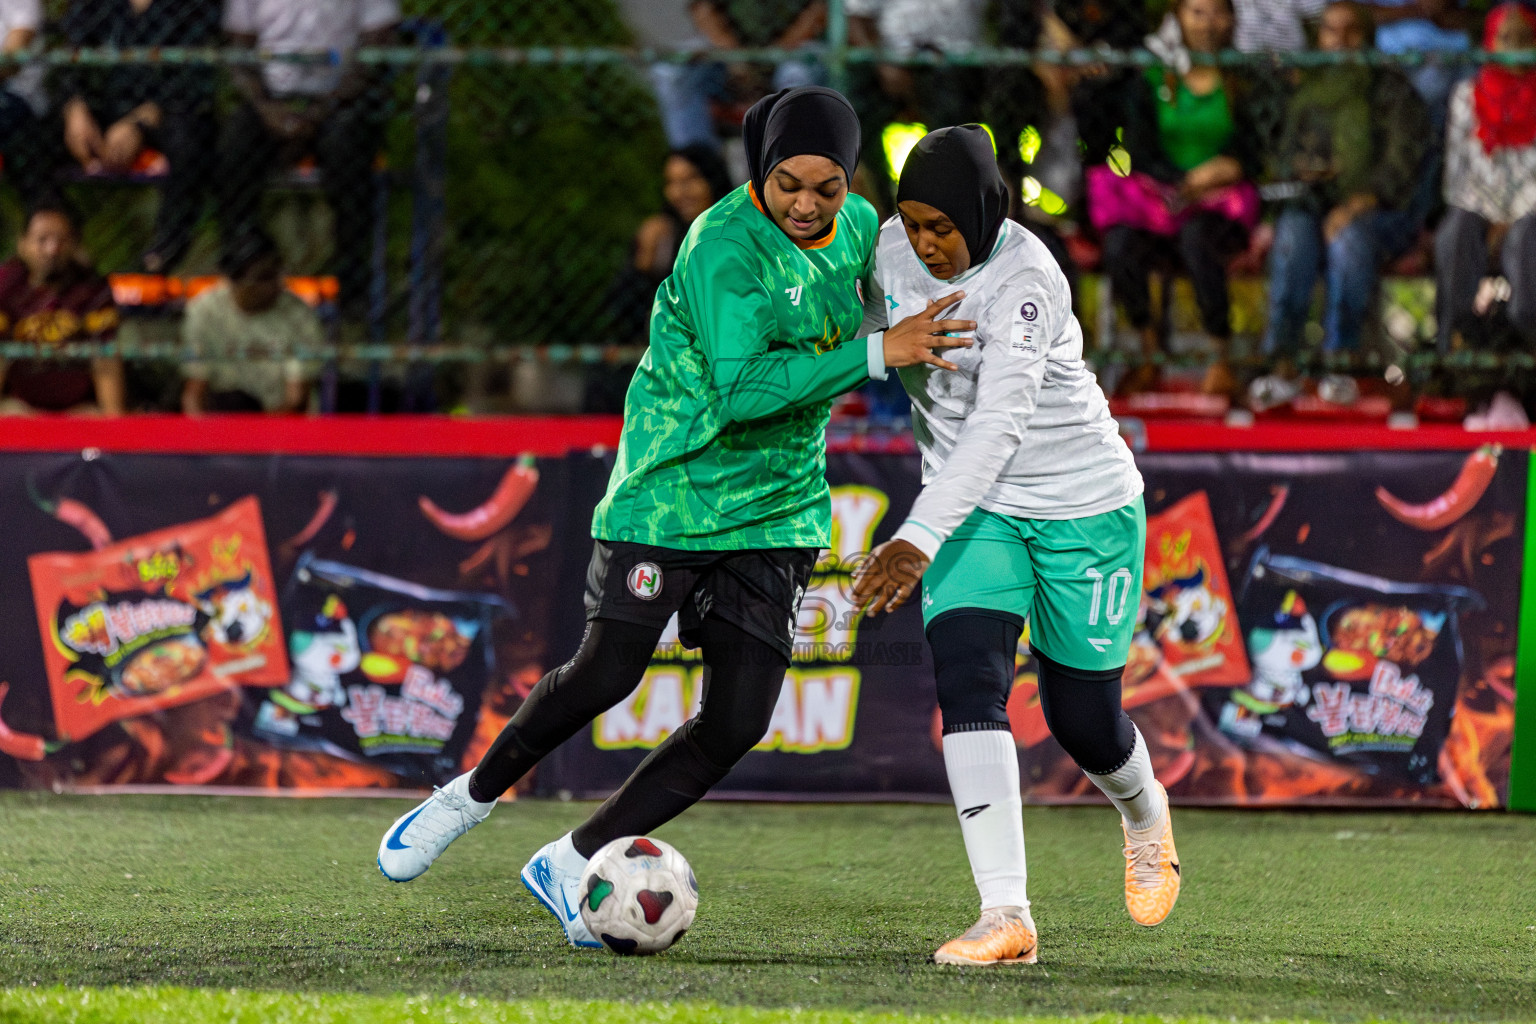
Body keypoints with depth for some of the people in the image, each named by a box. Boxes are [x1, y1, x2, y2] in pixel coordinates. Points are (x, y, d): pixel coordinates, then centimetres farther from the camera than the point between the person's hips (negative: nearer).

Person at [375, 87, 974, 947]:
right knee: (607, 675, -1)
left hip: (778, 512, 6)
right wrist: (873, 355, -34)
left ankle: (572, 865, 8)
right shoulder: (723, 247, -21)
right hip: (673, 490, -6)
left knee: (740, 722, -4)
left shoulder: (859, 227, 1)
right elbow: (739, 391, -31)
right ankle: (475, 795, 28)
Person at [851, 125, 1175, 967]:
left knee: (1083, 721, 7)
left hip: (1082, 508, -5)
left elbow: (998, 425, -38)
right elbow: (866, 341, 15)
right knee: (967, 685, -18)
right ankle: (1005, 914, -24)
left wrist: (920, 539, -46)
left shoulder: (1024, 282, -28)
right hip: (974, 509, 5)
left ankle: (1144, 813, 45)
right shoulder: (893, 247, -7)